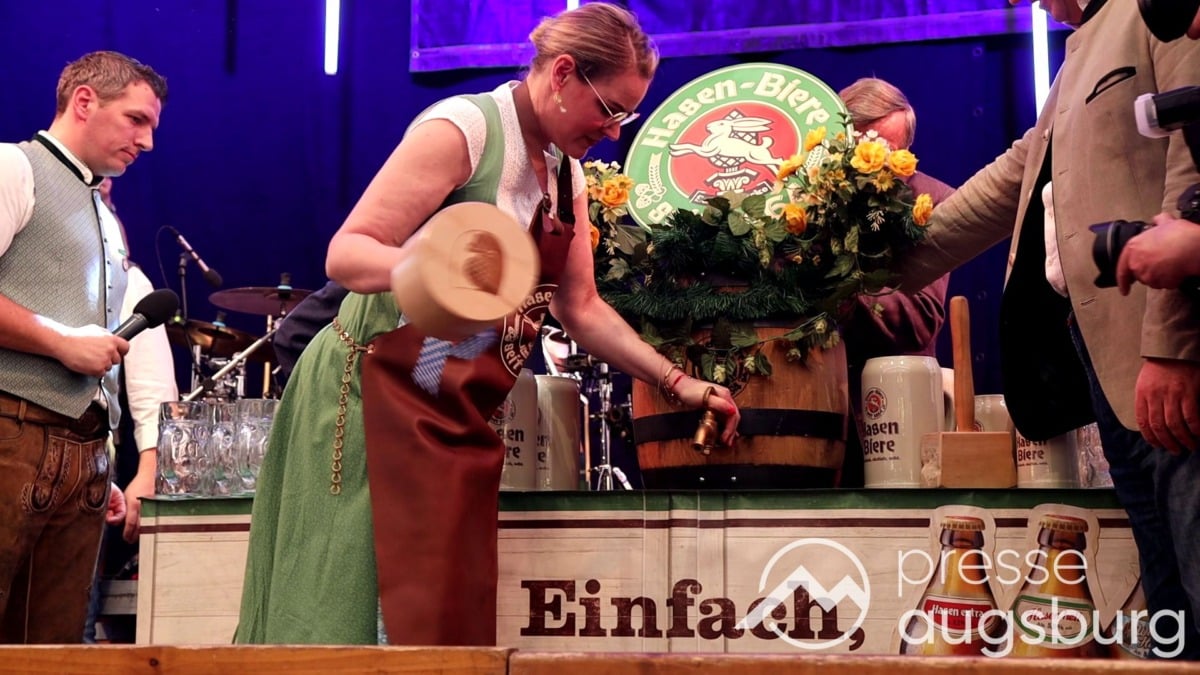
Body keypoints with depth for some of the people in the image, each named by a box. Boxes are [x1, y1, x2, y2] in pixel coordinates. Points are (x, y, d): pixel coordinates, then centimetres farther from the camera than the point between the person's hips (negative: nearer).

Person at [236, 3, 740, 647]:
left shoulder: (566, 173, 11)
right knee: (361, 623, -8)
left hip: (459, 423, 8)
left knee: (454, 619, 5)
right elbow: (346, 254, -19)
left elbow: (581, 309, 18)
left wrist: (679, 383, 13)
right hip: (376, 396, -8)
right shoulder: (463, 127, -14)